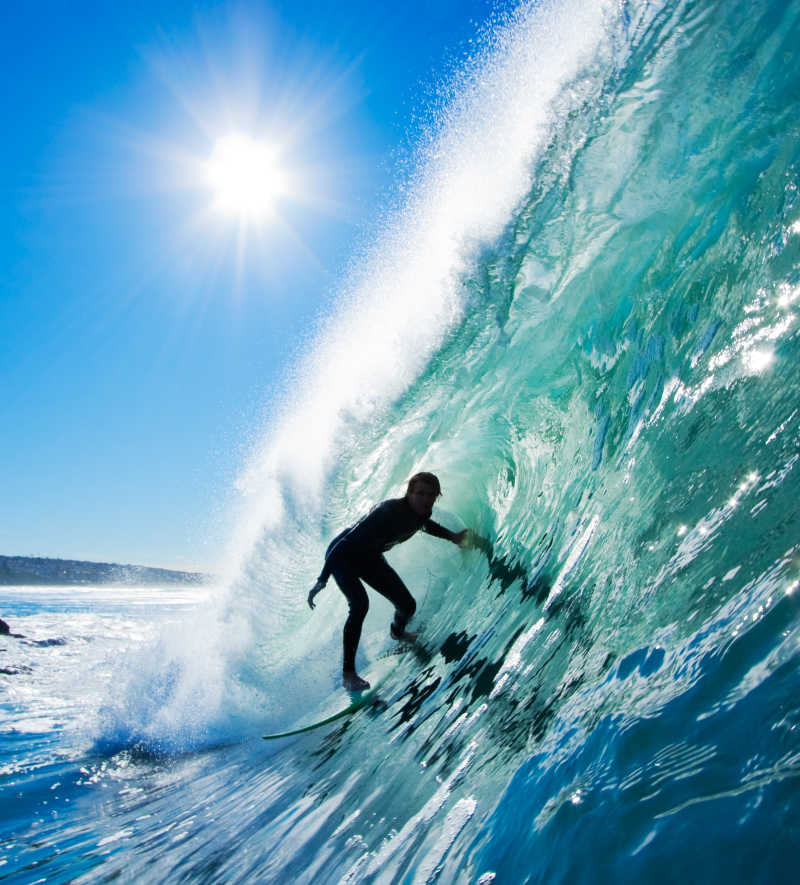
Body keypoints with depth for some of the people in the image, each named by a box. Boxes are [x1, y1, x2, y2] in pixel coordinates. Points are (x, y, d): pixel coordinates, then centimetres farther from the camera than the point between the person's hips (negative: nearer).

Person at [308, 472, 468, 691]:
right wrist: (322, 580, -38)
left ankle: (397, 631, 43)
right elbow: (346, 543, -36)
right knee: (360, 604, -30)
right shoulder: (389, 512, -37)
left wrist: (453, 536, 4)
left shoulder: (420, 513, -15)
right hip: (342, 555, -7)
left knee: (408, 605, 5)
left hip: (370, 557, 7)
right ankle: (348, 673, -20)